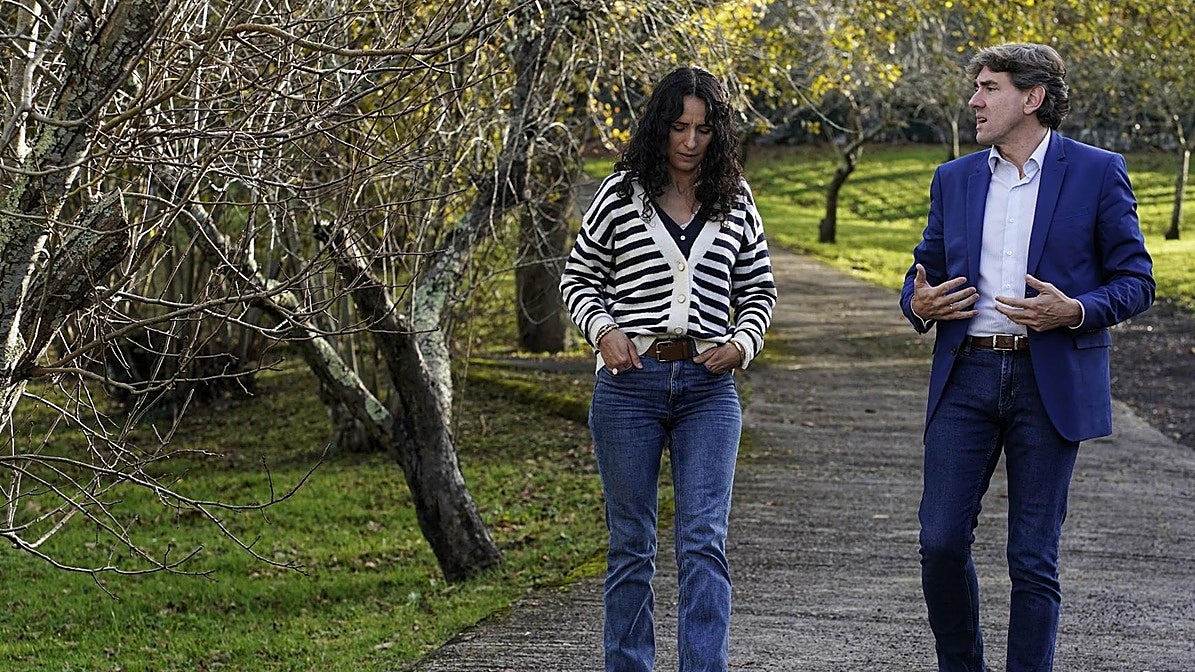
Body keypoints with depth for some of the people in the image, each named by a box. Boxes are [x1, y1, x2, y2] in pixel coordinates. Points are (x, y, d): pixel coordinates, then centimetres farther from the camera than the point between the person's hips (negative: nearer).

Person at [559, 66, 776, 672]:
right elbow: (579, 276, 11)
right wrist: (603, 330, -6)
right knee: (631, 543, 7)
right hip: (629, 382, -1)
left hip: (709, 388, 1)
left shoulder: (735, 204, 8)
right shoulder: (621, 195, 2)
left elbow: (758, 289, 17)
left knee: (704, 542, -7)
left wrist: (744, 343, -1)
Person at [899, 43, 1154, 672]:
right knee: (941, 542, -1)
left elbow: (1135, 282, 2)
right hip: (965, 377, 3)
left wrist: (1076, 312, -17)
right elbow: (923, 272, 20)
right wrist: (919, 304, -4)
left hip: (1050, 382, -3)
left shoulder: (1097, 172, 1)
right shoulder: (954, 179, 13)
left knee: (1033, 559, 0)